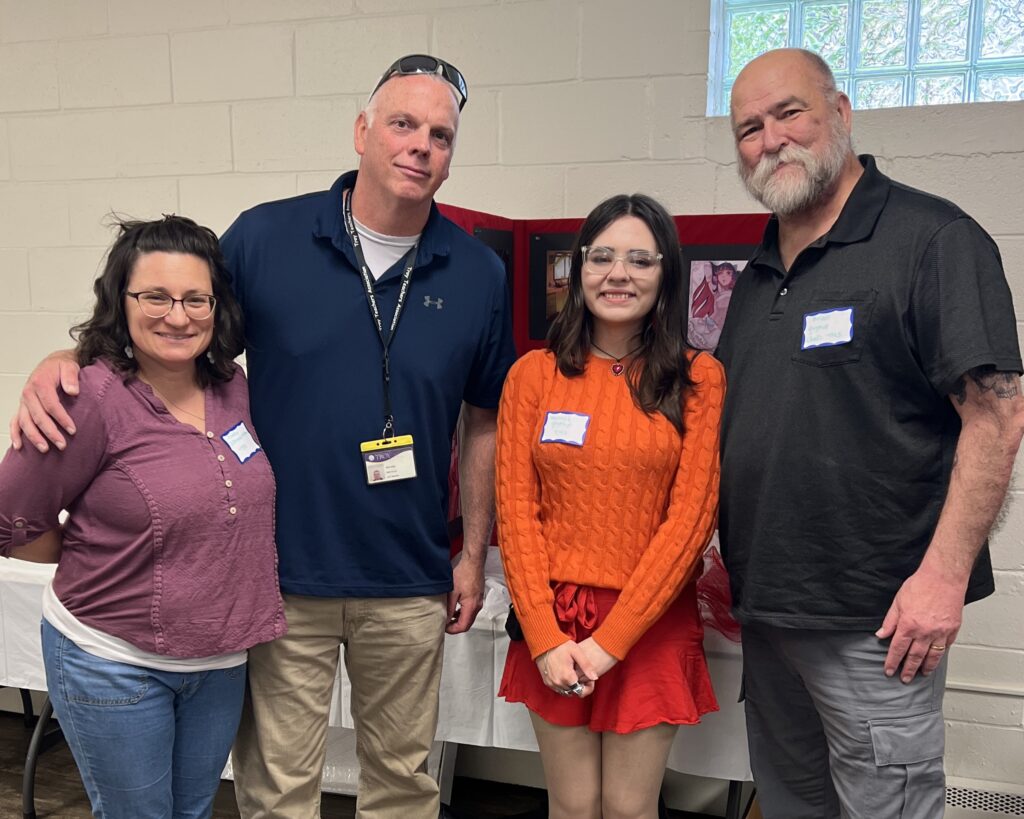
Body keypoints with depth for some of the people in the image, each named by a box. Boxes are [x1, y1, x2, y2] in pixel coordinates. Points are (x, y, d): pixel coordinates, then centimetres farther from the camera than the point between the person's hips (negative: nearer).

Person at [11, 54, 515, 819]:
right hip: (283, 575, -1)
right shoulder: (264, 237, -7)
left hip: (409, 585, 2)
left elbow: (486, 422, 5)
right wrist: (63, 365, -17)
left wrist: (473, 557, 6)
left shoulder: (478, 274, -2)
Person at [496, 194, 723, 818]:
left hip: (652, 623, -1)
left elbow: (691, 516, -7)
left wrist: (611, 639, -11)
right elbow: (516, 510, 0)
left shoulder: (700, 379, -3)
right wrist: (545, 637, -9)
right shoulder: (534, 374, 1)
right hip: (553, 621, 1)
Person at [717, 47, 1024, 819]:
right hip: (766, 610, 7)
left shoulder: (933, 240, -9)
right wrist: (723, 567, 15)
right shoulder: (758, 275, 13)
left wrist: (944, 575, -21)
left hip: (876, 618, -7)